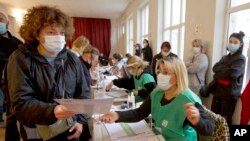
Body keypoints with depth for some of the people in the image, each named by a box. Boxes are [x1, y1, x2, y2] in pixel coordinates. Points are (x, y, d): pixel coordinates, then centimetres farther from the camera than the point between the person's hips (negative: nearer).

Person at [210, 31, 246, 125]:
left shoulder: (241, 58, -3)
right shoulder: (225, 57, 16)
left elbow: (232, 73, -19)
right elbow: (215, 68, 1)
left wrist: (218, 76, -7)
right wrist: (226, 69, -13)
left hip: (229, 93, -6)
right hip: (218, 90, 6)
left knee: (225, 120, 1)